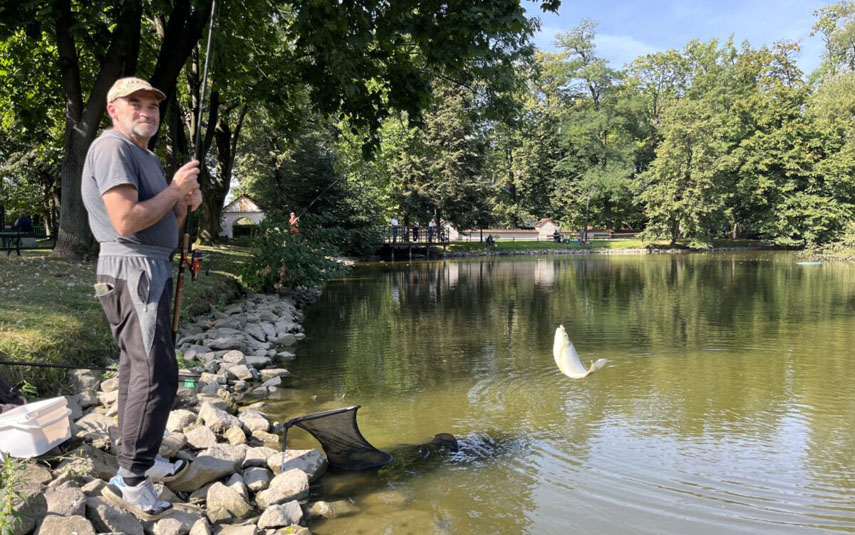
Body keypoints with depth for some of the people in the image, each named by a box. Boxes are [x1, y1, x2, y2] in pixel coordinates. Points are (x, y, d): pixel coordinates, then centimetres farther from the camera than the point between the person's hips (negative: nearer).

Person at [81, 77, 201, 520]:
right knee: (156, 374, -13)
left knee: (138, 368, 14)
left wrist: (185, 205, 6)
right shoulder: (112, 148, -11)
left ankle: (142, 460, 25)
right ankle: (130, 480, -8)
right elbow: (127, 221, -23)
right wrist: (175, 188, -13)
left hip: (148, 272, 11)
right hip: (134, 271, -11)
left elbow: (162, 226, 24)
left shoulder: (144, 157, 21)